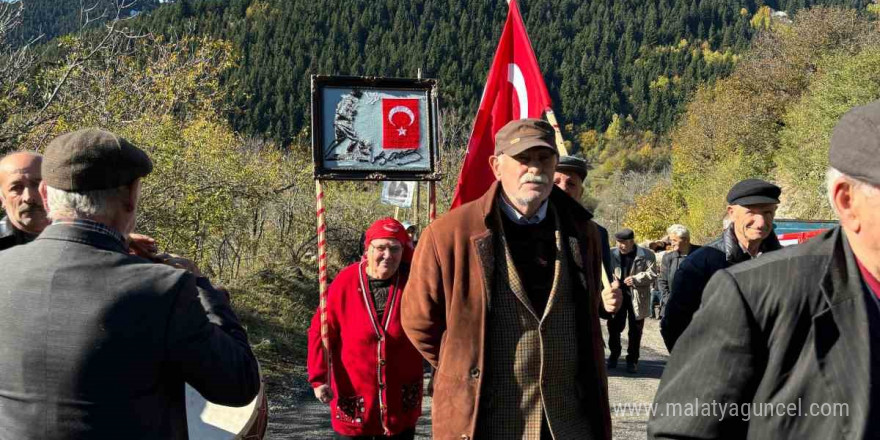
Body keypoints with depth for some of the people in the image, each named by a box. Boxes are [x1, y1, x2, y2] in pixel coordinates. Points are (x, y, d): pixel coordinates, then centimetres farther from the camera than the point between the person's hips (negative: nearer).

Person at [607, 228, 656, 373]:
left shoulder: (646, 255, -5)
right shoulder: (612, 254, 3)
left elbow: (652, 274, -7)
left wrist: (636, 279, -19)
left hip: (637, 298, -2)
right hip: (617, 296, 2)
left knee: (635, 331, 6)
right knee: (614, 327, 6)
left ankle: (632, 360, 18)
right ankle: (614, 353, 29)